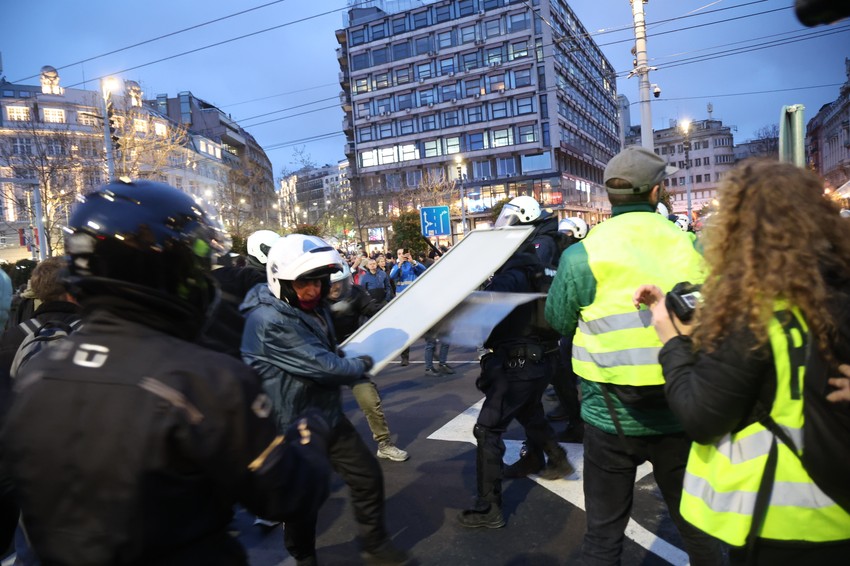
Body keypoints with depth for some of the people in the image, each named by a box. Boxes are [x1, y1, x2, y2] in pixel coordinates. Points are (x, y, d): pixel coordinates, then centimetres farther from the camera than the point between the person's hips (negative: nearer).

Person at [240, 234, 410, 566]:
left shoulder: (313, 308, 5)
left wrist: (352, 369, 3)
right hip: (294, 427, -8)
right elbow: (321, 365, -27)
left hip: (327, 414, 8)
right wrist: (362, 365, -9)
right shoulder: (267, 321, -26)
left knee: (367, 475, 11)